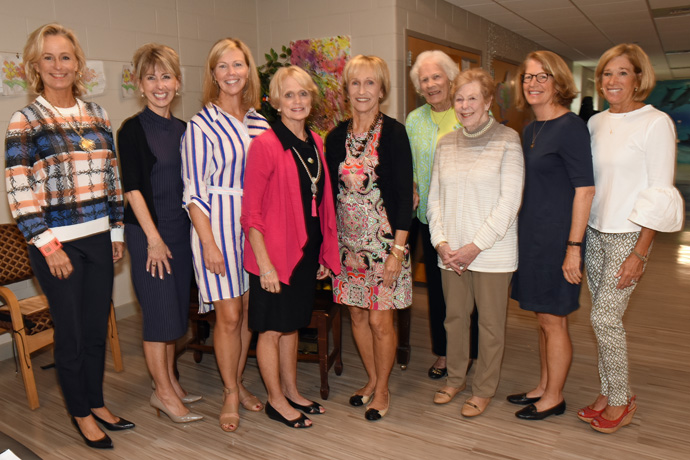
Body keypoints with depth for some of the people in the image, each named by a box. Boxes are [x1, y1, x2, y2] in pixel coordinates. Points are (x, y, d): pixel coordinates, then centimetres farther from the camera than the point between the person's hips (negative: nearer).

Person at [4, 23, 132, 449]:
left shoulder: (96, 114, 9)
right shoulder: (25, 121, -5)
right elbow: (19, 191, -9)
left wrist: (117, 232, 10)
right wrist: (48, 245, -12)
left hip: (98, 238, 4)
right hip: (58, 243, -4)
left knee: (98, 327, 13)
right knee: (71, 332, 6)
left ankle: (97, 403, 32)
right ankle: (81, 414, 26)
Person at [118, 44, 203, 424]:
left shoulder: (183, 129, 10)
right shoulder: (132, 130, -7)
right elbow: (132, 188, -12)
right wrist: (153, 238, -15)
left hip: (181, 229, 6)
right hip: (147, 232, -6)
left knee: (176, 309, 14)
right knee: (159, 310, -1)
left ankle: (168, 379, 30)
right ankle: (163, 392, 14)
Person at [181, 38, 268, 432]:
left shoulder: (260, 122, 9)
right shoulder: (201, 125, -6)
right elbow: (194, 191, -8)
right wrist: (209, 243, -14)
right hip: (217, 223, -5)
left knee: (250, 310, 11)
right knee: (229, 315, -2)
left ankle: (238, 382, 29)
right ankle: (231, 394, 18)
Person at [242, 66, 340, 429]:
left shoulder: (315, 143, 8)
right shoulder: (265, 144, -13)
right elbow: (251, 211, -14)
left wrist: (325, 253, 12)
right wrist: (264, 263, -17)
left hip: (306, 249, 7)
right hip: (275, 252, -7)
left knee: (292, 324, 19)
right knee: (272, 329, 8)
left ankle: (292, 392, 35)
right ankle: (276, 401, 26)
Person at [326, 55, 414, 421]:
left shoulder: (393, 133, -6)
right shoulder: (336, 137, 7)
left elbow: (404, 193, -9)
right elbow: (330, 192, 10)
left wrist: (398, 249, -14)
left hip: (383, 238, -4)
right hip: (347, 240, 5)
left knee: (380, 319, 2)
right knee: (357, 315, 12)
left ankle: (382, 388, 23)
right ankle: (372, 379, 32)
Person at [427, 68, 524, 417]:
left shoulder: (507, 140, -6)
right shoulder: (446, 144, 9)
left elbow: (509, 202, -11)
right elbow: (434, 198, 9)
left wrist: (476, 245, -15)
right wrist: (441, 241, -4)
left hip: (493, 252, -4)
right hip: (451, 252, 4)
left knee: (490, 322, 8)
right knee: (454, 316, 15)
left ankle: (484, 389, 25)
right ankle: (455, 378, 34)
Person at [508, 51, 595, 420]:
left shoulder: (570, 127, -12)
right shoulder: (530, 130, 12)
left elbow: (585, 189, -16)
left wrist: (574, 246, -19)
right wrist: (523, 232, 13)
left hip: (557, 236, -8)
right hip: (531, 234, 8)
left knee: (553, 319, 3)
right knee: (543, 317, 17)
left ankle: (554, 398, 20)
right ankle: (544, 387, 32)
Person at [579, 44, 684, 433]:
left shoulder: (656, 123, -9)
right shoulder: (596, 123, 8)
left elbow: (659, 194, -12)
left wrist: (640, 253, -15)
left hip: (629, 235, -6)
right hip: (594, 233, 6)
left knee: (605, 317, -6)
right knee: (605, 317, 11)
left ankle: (620, 401, 14)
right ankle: (611, 391, 26)